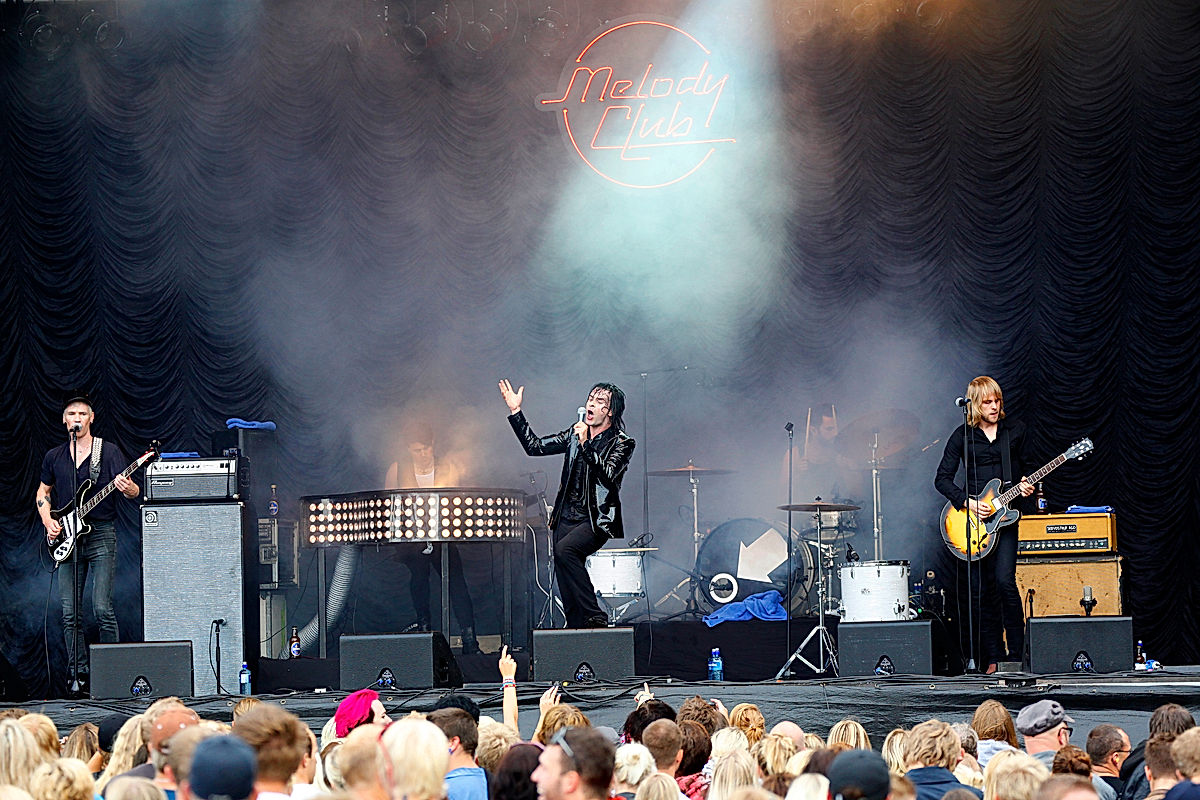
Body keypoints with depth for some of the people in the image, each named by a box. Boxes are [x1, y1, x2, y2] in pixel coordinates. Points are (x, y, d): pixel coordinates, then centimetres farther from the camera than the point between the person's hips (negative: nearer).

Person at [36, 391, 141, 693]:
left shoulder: (109, 451, 1)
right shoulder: (54, 457, 12)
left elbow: (132, 491, -5)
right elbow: (42, 493, 22)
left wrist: (128, 488, -30)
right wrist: (48, 522, 5)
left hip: (101, 535, -4)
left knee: (102, 609, -11)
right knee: (70, 614, 1)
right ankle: (78, 675, 6)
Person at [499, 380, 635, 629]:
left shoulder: (621, 444, -4)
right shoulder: (576, 434, 13)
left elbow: (608, 474, -21)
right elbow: (534, 446, 14)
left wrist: (585, 445, -30)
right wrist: (515, 412, 8)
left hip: (597, 521, -6)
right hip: (568, 518, 6)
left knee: (564, 549, -31)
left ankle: (595, 617, -25)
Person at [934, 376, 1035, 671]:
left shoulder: (1015, 431, 7)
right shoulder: (963, 435, 2)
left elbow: (1024, 467, 18)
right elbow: (942, 479, 0)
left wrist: (1024, 485, -4)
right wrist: (968, 503, -13)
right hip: (974, 516, 0)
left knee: (1005, 581, -15)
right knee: (982, 589, 1)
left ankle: (1016, 654, -6)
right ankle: (993, 657, 10)